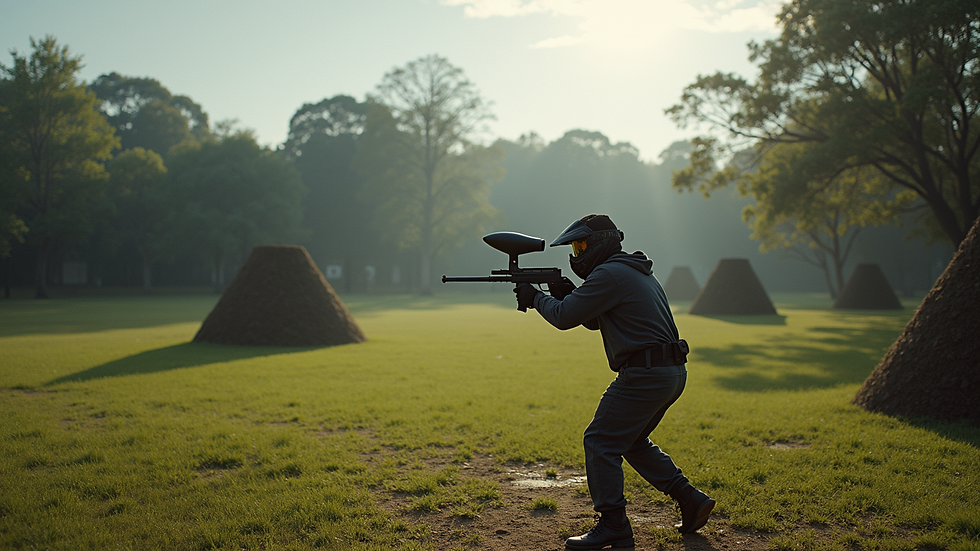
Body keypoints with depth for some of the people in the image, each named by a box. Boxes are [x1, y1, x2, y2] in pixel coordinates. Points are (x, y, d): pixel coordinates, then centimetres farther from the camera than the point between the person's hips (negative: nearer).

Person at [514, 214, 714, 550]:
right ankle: (691, 500, 22)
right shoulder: (636, 271, 20)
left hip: (644, 376, -10)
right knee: (632, 440, 23)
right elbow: (595, 320, 26)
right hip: (672, 372, 10)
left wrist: (535, 298, 7)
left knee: (600, 443, -2)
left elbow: (564, 318, -10)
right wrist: (569, 294, 12)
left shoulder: (609, 274, -12)